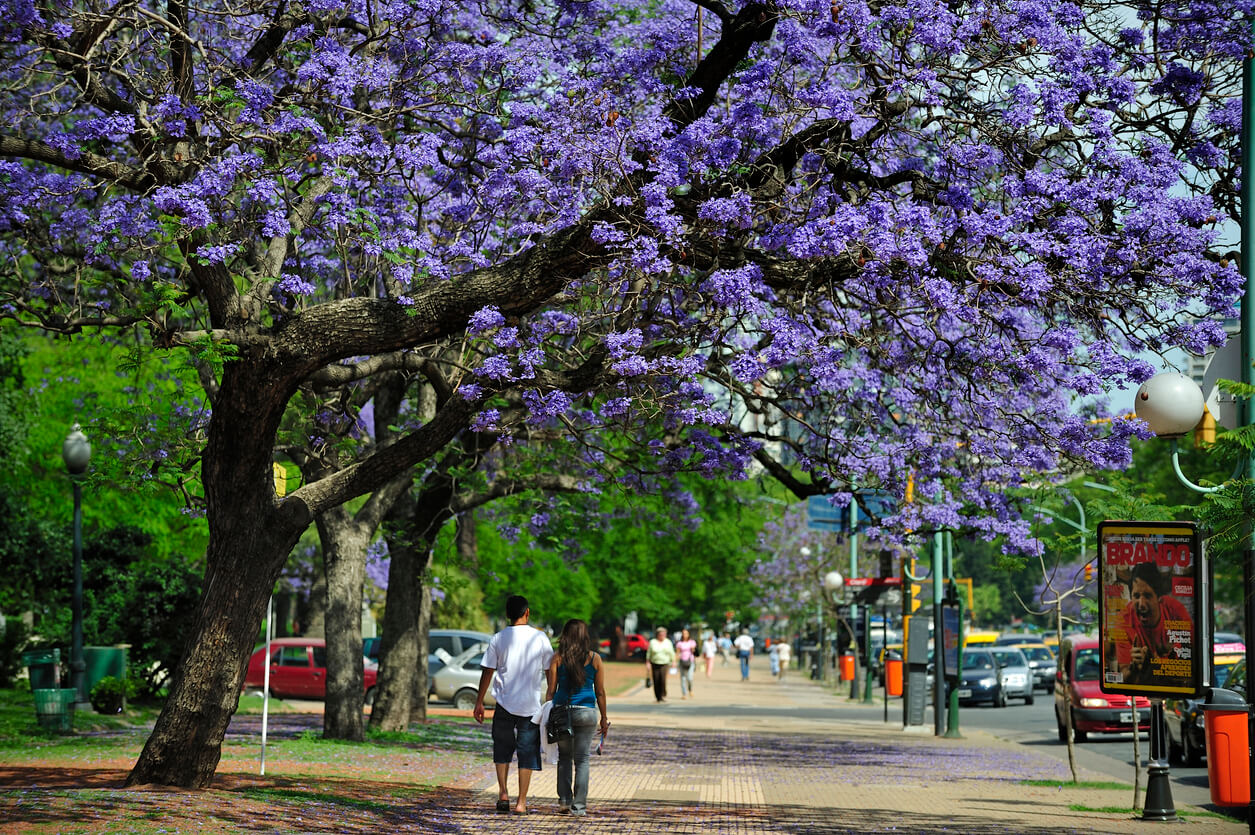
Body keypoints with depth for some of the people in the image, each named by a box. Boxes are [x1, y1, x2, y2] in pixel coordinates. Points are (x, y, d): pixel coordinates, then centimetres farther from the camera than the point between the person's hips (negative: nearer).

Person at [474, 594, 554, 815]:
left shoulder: (498, 639, 0)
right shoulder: (539, 638, 0)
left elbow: (487, 672, 1)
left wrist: (479, 702, 8)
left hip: (504, 704, 1)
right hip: (530, 705, 0)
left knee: (502, 749, 18)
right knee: (527, 752, 5)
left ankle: (503, 793, 6)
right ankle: (521, 803, 1)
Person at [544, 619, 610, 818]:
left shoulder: (558, 658, 0)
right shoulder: (594, 659, 1)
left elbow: (551, 690, -1)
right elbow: (600, 692, 4)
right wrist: (604, 719, 11)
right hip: (586, 711, 0)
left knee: (564, 757, 15)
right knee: (582, 759, 4)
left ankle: (564, 801, 11)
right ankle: (579, 806, 2)